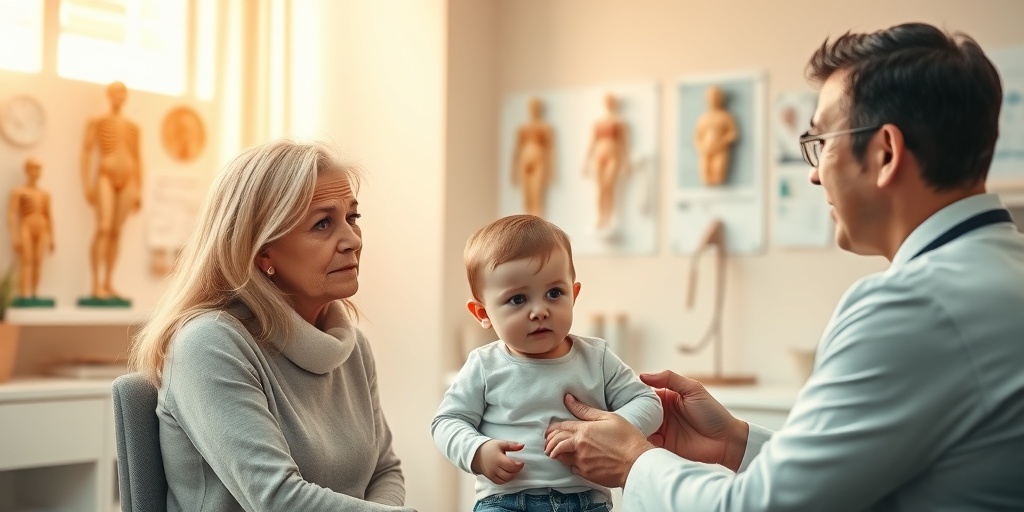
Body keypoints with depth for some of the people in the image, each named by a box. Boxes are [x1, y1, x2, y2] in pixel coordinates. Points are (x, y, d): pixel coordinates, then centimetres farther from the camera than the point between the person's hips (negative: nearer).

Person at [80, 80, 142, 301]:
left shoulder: (133, 127, 17)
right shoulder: (97, 122, 7)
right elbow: (86, 151, 2)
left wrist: (139, 190, 13)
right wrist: (87, 183, -8)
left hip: (127, 181, 4)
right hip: (106, 177, -4)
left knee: (116, 232, 2)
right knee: (103, 228, -16)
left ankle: (108, 284, 5)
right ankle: (96, 284, -20)